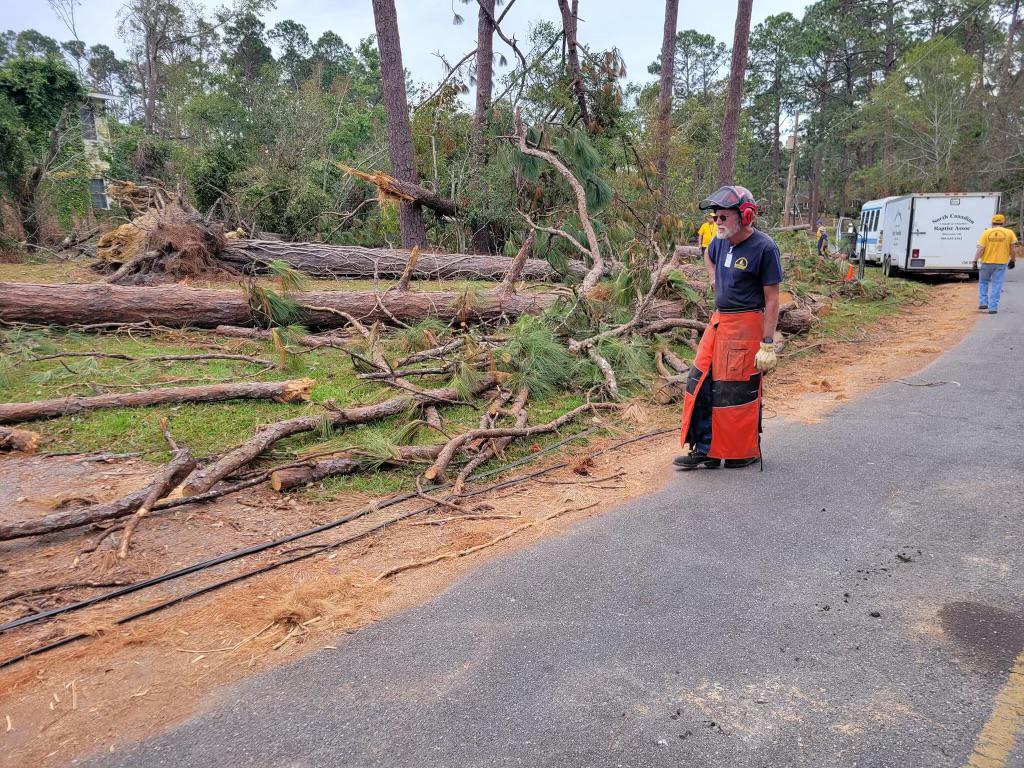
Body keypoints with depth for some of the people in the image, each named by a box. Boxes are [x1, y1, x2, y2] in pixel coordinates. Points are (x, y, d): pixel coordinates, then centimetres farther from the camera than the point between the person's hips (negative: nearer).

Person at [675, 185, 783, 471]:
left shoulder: (764, 247, -15)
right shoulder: (722, 241, 6)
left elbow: (772, 300, -15)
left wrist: (768, 344, -18)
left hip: (746, 325, -8)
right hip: (718, 321, 8)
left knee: (740, 391, 2)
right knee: (702, 384, 8)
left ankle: (747, 452, 21)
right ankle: (706, 450, 18)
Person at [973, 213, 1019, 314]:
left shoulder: (986, 233, -4)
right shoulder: (1009, 233, -1)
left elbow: (980, 249, -9)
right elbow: (1013, 249, 0)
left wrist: (975, 261, -3)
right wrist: (1013, 260, 12)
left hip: (987, 262, 0)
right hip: (1001, 263, 0)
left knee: (983, 282, 20)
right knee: (996, 286, 4)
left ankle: (983, 303, 12)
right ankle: (993, 308, 3)